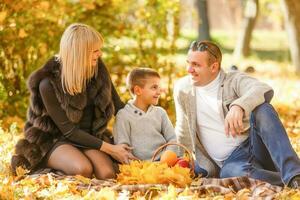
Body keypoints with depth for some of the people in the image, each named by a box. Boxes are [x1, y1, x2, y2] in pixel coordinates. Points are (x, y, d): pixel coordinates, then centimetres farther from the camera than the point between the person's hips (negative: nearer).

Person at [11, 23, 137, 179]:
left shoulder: (97, 70, -4)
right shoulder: (49, 83, -19)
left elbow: (118, 106, 10)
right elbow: (68, 130, -17)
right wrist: (109, 148, -20)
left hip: (90, 137, 3)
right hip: (54, 140, -3)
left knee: (107, 173, -29)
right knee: (83, 169, -33)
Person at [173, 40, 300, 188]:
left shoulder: (234, 80, -1)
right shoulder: (182, 89, 9)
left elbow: (265, 90, -24)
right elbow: (183, 132, 21)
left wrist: (238, 106, -41)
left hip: (256, 146, 0)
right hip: (230, 163, 0)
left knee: (262, 109, -31)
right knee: (240, 174, -38)